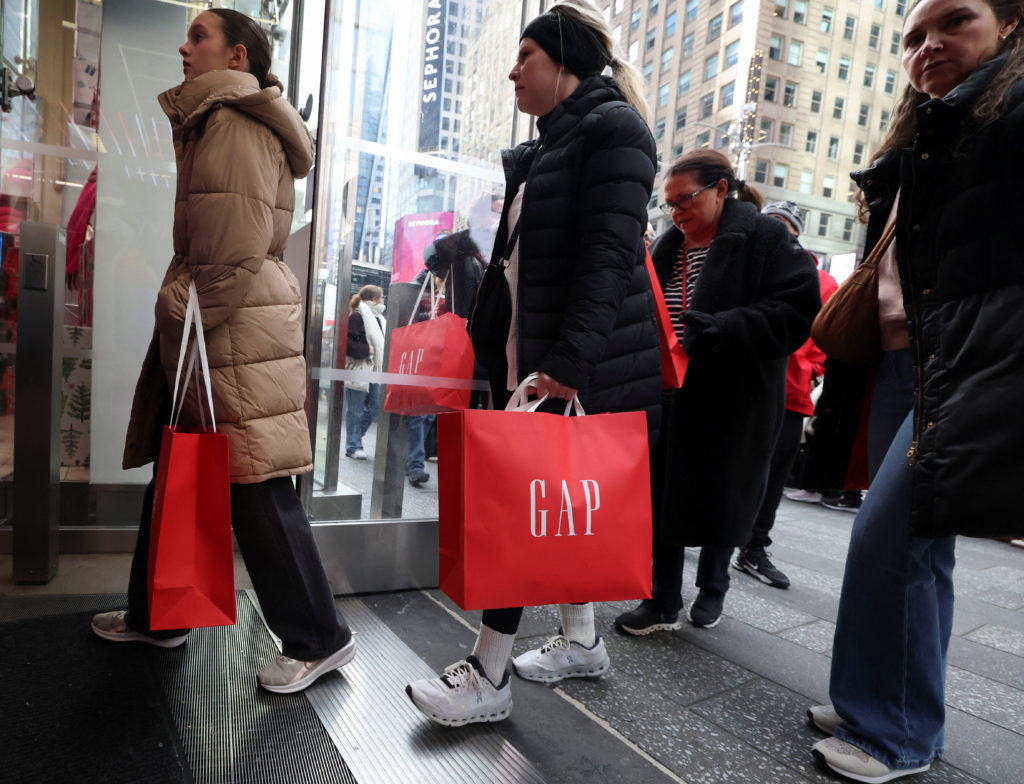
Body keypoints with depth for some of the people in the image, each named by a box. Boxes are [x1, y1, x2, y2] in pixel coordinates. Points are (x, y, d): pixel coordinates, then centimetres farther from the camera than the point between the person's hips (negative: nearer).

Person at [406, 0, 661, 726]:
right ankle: (581, 641, 29)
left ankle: (487, 679, 7)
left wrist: (570, 360, -26)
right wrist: (512, 356, 19)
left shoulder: (612, 128, -7)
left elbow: (611, 253, -19)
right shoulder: (552, 143, 21)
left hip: (586, 368, -10)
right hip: (534, 357, 10)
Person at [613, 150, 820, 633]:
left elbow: (796, 312, -16)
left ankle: (713, 586, 35)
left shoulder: (764, 239, -6)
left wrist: (722, 329, -27)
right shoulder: (667, 247, 12)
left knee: (721, 494, 9)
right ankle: (663, 602, 18)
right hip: (669, 397, 5)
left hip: (731, 400, -5)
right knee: (663, 494, 5)